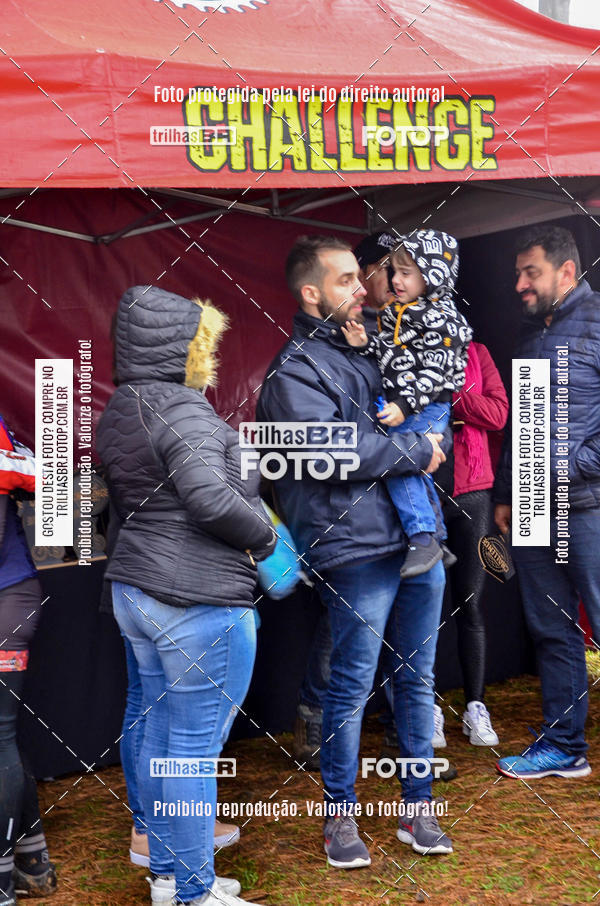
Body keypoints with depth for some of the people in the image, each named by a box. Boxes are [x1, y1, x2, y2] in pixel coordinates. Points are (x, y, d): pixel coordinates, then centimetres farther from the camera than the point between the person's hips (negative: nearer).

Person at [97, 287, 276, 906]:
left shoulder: (117, 411, 13)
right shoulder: (183, 411, -17)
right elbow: (211, 498, -28)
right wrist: (264, 535, -12)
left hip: (134, 592, 10)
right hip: (199, 601, -10)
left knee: (160, 738, 17)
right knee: (195, 751, 0)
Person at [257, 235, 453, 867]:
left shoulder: (369, 350, 17)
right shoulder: (295, 370, -7)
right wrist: (415, 451, -13)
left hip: (420, 539, 8)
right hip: (358, 551, -7)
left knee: (417, 678, 13)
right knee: (351, 689, 2)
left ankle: (418, 808, 26)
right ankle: (340, 814, 19)